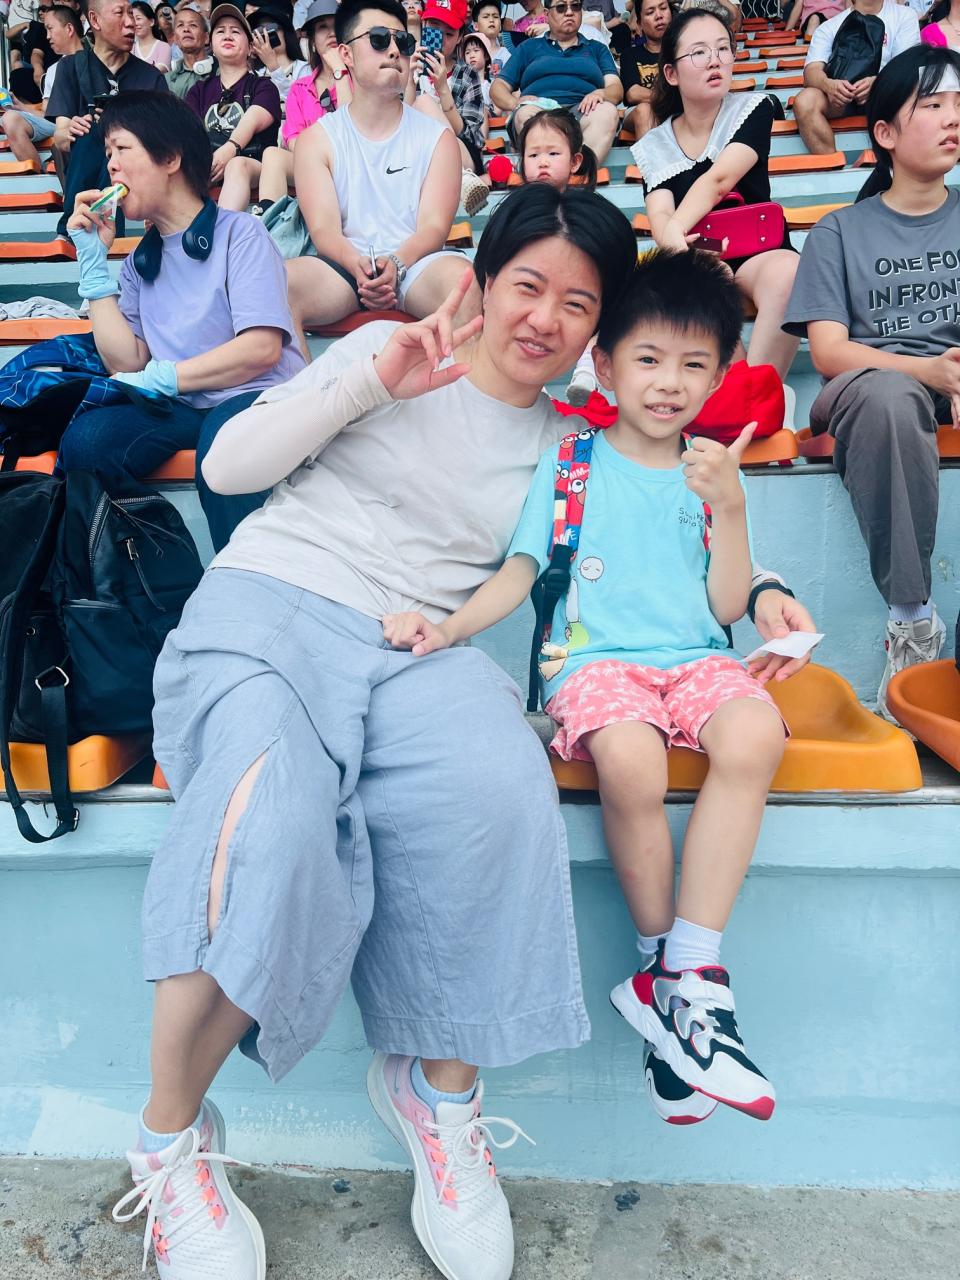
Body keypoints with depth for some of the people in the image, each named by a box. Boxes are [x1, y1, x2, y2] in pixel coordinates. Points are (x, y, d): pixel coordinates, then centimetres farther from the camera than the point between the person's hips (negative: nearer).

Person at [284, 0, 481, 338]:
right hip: (345, 266, 0)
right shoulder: (317, 139, 11)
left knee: (461, 278, -34)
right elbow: (324, 229, -1)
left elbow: (434, 226, 0)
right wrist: (359, 267, -24)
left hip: (416, 264, 0)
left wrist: (396, 263, -22)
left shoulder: (437, 137, 13)